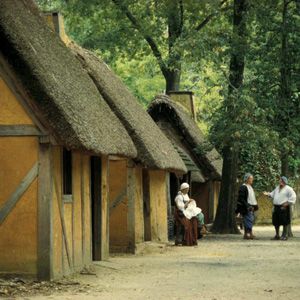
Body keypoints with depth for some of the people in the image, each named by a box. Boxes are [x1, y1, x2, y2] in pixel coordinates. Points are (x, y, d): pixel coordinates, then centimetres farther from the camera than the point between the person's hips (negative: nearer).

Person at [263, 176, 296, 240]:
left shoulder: (288, 189, -6)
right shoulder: (277, 188, 18)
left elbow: (293, 197, -11)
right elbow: (272, 194, 27)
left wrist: (287, 203, -17)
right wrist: (268, 194, 8)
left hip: (283, 207, -7)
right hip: (276, 207, 7)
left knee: (284, 222, -5)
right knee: (276, 222, 10)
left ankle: (284, 235, 2)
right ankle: (277, 235, 19)